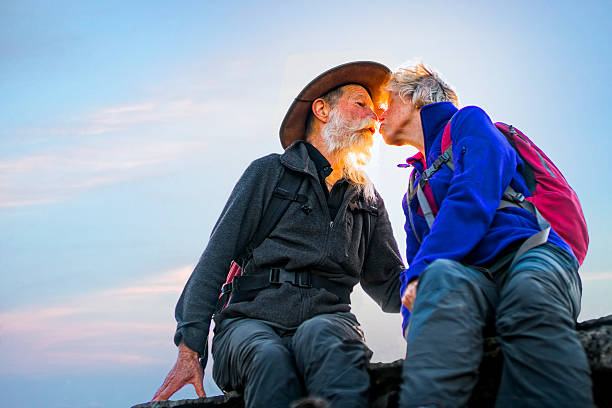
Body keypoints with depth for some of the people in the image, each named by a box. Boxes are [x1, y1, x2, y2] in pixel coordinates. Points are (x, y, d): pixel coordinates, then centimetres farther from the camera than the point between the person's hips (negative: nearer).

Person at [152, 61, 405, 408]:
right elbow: (216, 260, 4)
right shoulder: (270, 172, 11)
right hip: (251, 318, -2)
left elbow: (390, 286, 24)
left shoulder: (368, 199, 24)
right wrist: (190, 349, -8)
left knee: (319, 335, -35)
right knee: (270, 358, -38)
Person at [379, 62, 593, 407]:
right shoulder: (415, 186, 34)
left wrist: (421, 271, -13)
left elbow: (474, 202, -5)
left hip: (529, 252, -3)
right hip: (468, 273, 4)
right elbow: (416, 260, 24)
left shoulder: (468, 121, 15)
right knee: (442, 275, -34)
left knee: (529, 286, -40)